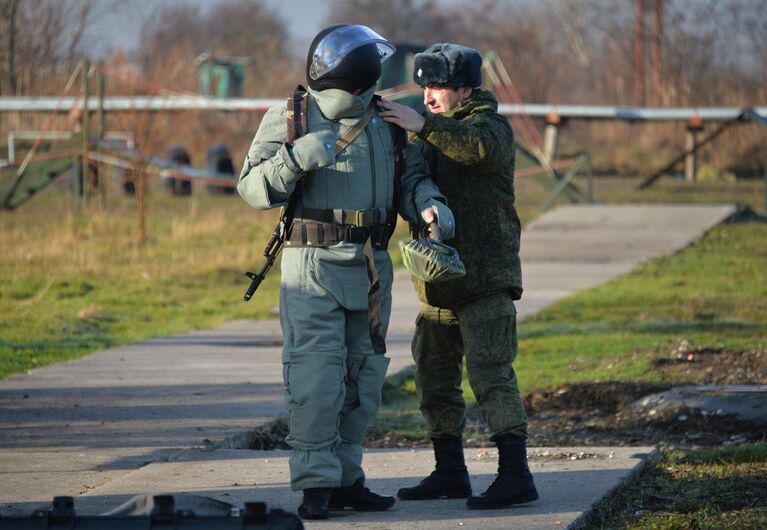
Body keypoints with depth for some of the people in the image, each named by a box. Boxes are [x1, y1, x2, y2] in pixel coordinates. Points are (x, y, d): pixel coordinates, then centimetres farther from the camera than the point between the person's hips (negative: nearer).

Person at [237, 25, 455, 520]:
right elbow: (253, 187, -9)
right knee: (317, 379, -11)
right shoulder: (289, 120, -5)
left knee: (362, 378, 10)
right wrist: (296, 158, -26)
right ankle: (316, 484, -8)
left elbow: (410, 176, 14)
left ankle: (346, 478, 19)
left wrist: (430, 204, -7)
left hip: (371, 269, 6)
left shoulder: (385, 122, 8)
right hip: (314, 266, -6)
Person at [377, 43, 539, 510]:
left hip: (486, 278, -9)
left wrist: (424, 125, -34)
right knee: (435, 378, 12)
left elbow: (481, 146, -30)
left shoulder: (491, 125, -6)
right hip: (438, 281, 9)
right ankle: (450, 472, 21)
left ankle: (516, 475, -13)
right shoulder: (433, 133, 20)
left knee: (491, 374, -13)